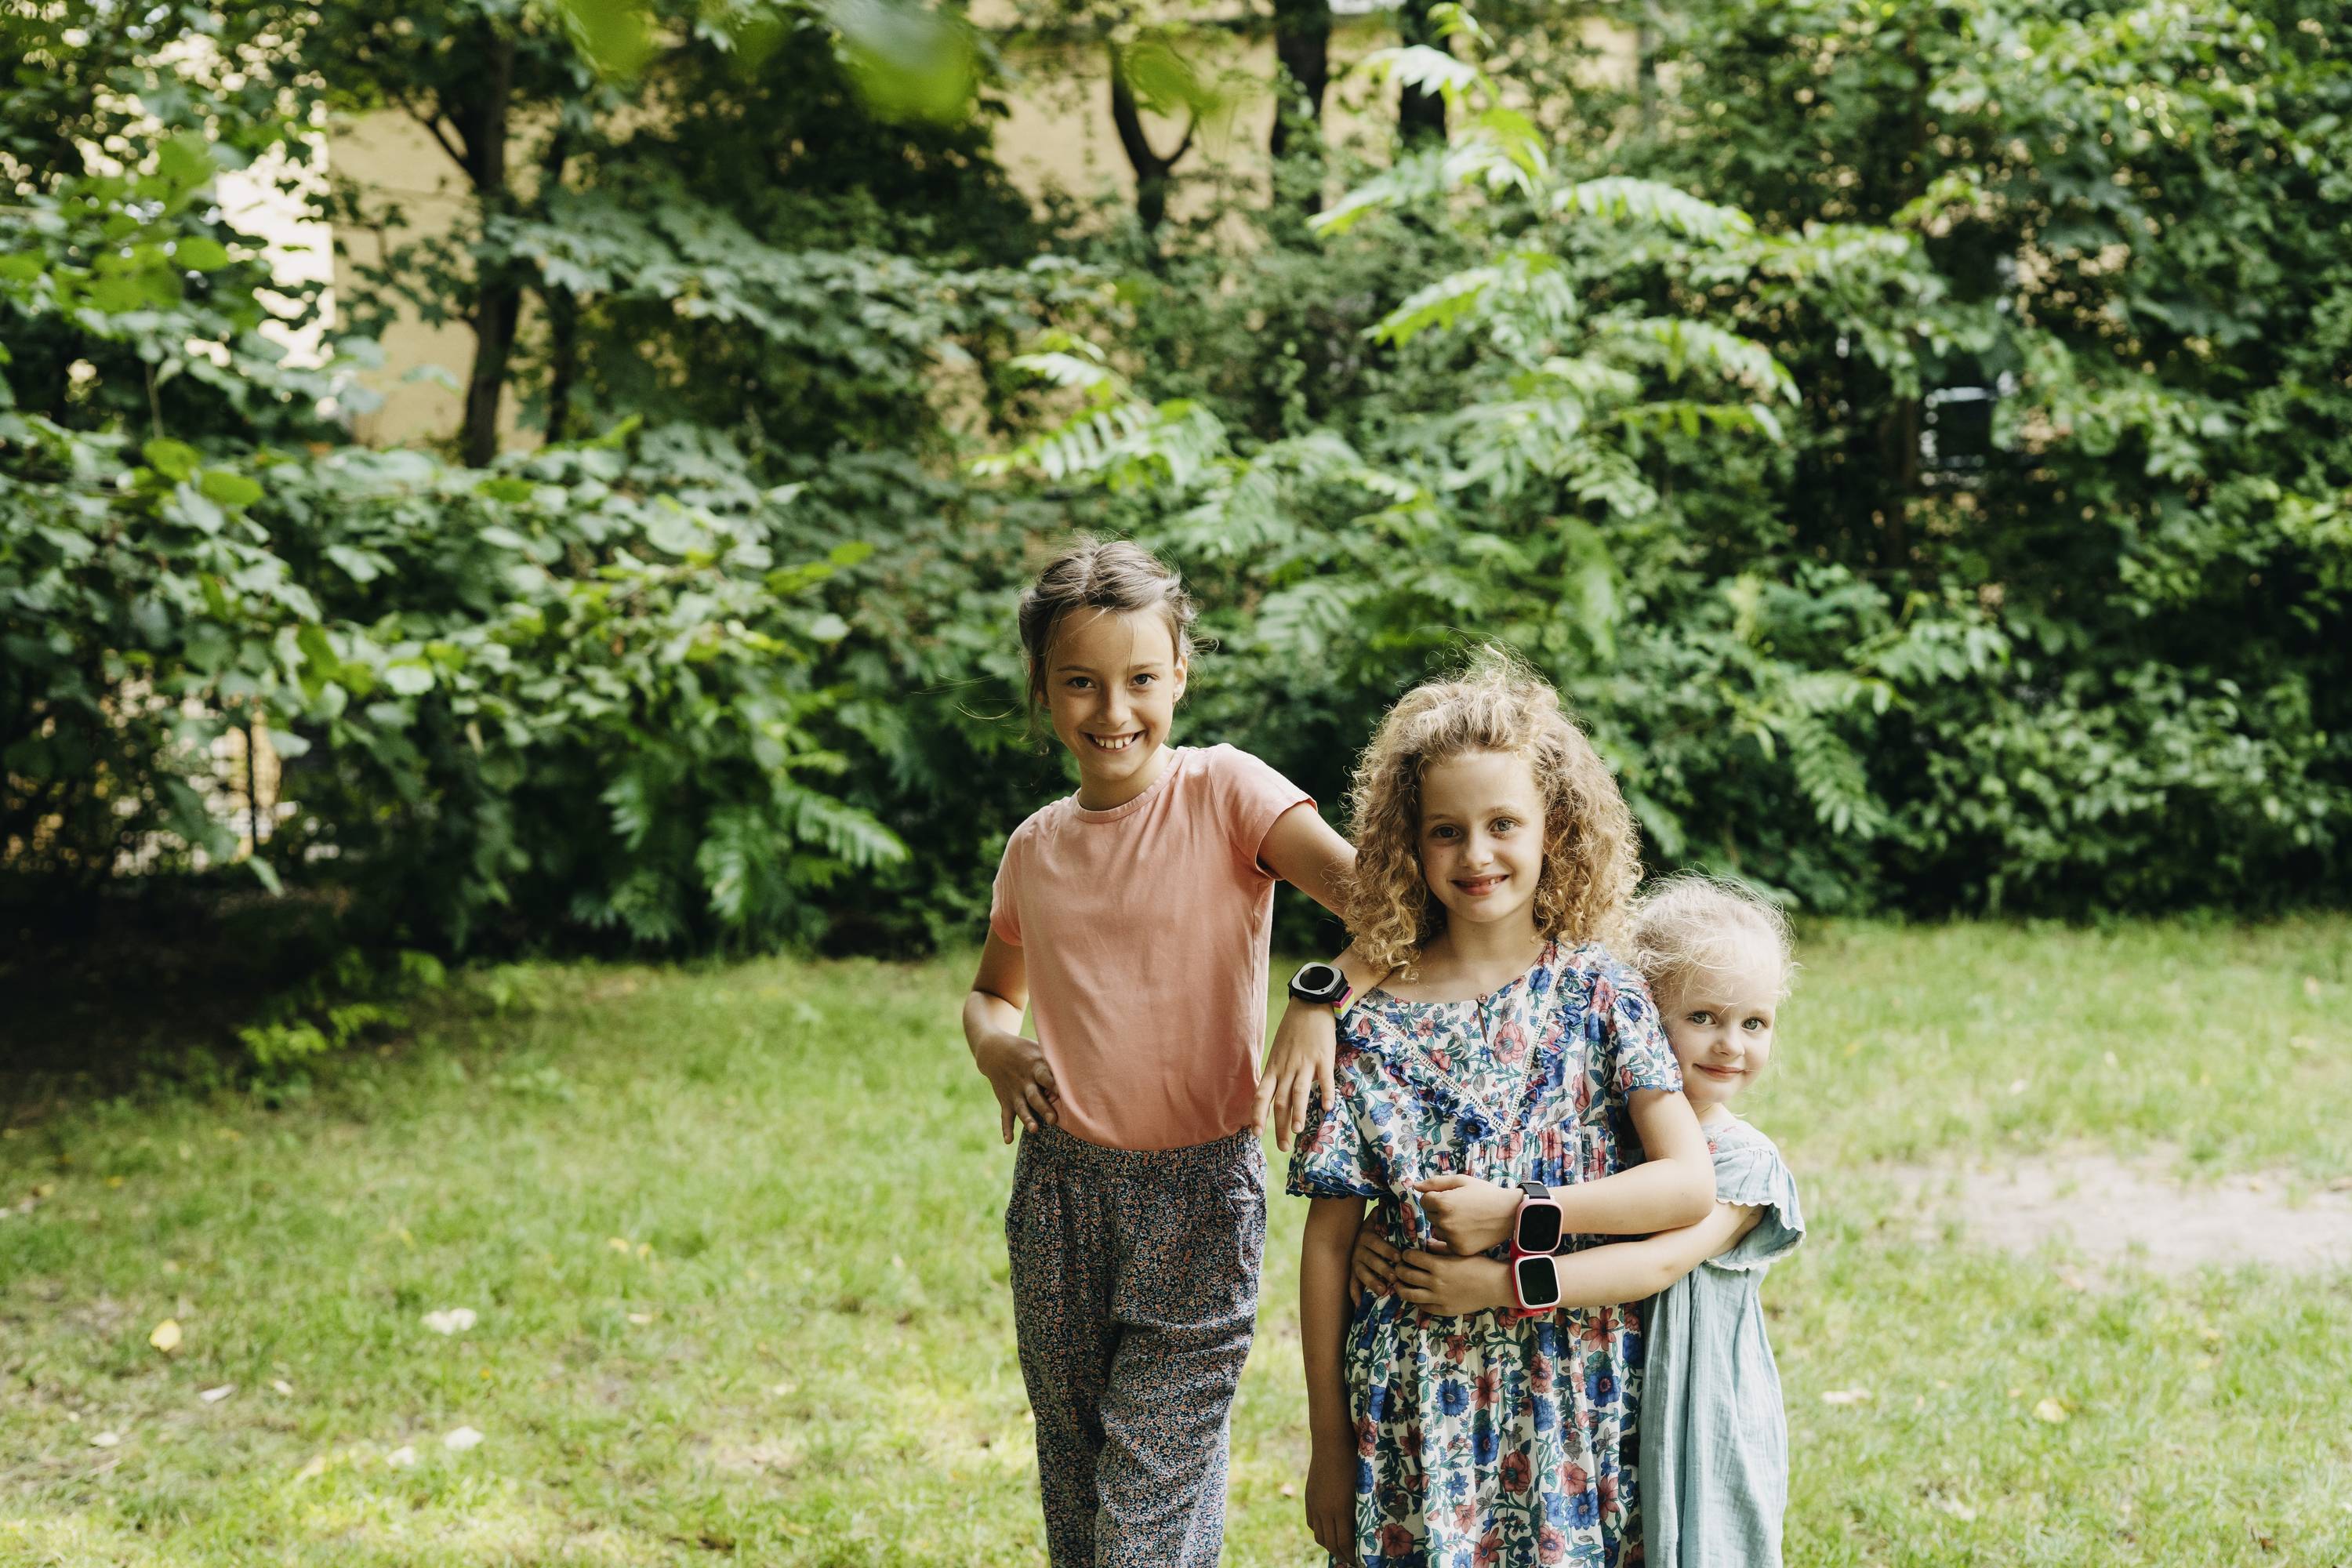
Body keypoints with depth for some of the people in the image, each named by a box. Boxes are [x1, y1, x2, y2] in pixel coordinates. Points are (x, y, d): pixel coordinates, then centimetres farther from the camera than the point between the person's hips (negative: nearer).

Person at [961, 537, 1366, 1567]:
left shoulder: (1224, 793, -8)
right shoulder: (1034, 850, 7)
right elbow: (992, 990, 24)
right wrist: (994, 1046, 1)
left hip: (1199, 1186, -5)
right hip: (1061, 1188, 5)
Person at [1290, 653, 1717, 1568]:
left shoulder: (1600, 996, -1)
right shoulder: (1372, 1032, -3)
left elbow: (1690, 1184, -9)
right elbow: (1327, 1249, 1)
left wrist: (1515, 1216, -16)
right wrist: (1328, 1443, 1)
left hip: (1579, 1409, 0)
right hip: (1420, 1411, 0)